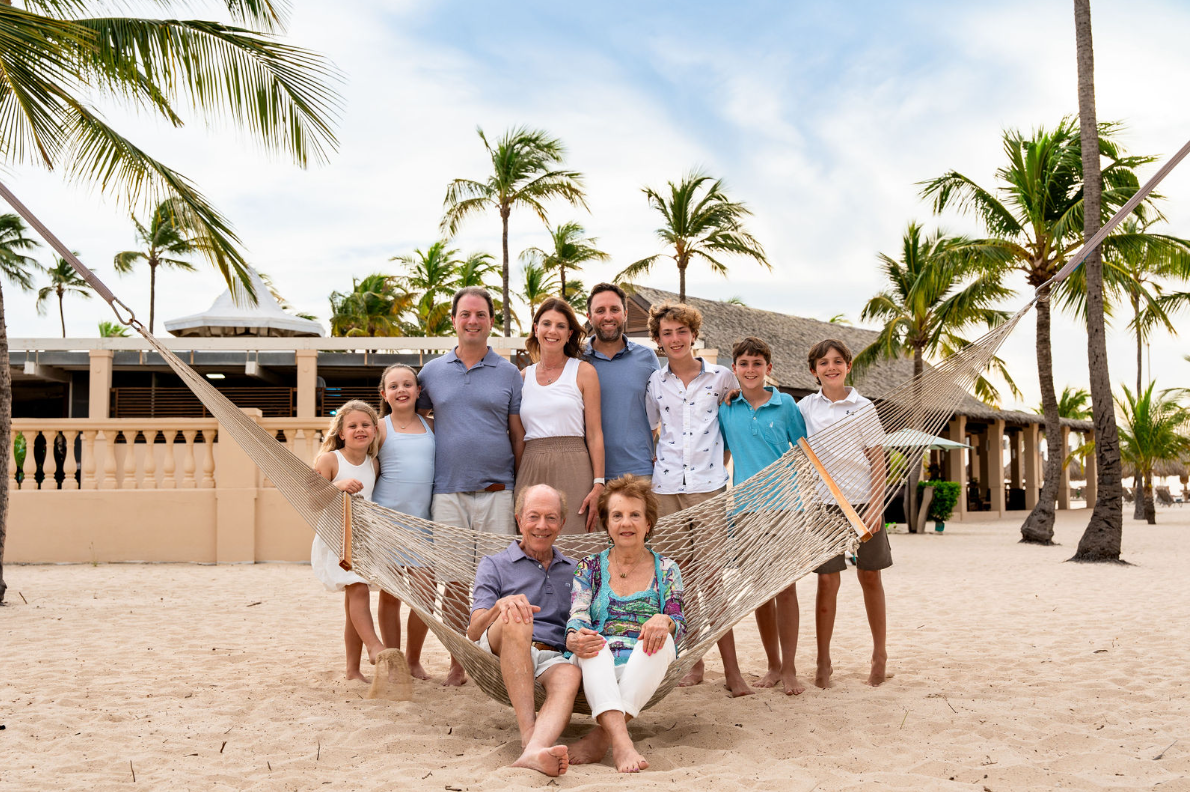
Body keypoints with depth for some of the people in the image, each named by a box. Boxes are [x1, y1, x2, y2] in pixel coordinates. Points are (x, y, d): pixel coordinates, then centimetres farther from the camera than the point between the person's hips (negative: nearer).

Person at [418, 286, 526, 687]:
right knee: (453, 579, 3)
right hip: (448, 492, 1)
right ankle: (457, 664, 12)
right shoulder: (432, 372, 11)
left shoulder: (508, 373, 8)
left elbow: (519, 434, 8)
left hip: (497, 492, -1)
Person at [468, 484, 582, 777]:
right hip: (500, 654, -2)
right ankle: (528, 734, -41)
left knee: (570, 674, -34)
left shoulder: (574, 571, 25)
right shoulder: (494, 565, 14)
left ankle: (535, 751, -61)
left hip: (553, 658, 2)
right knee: (516, 617, -34)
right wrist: (501, 606, -22)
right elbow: (474, 632, 0)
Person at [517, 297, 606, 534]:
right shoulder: (523, 377, 14)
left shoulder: (584, 372, 5)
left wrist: (598, 485, -8)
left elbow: (594, 433, 0)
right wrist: (514, 479, 8)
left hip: (572, 469, -3)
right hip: (530, 469, 3)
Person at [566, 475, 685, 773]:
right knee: (591, 644, -33)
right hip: (597, 671, 0)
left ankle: (601, 737, -37)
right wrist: (573, 639, -25)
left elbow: (680, 625, 3)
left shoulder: (666, 570, 14)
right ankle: (620, 740, -53)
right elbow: (577, 617, 1)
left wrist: (665, 621, -23)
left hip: (646, 669, 0)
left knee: (661, 637, -32)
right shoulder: (590, 568, 15)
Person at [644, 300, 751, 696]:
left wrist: (723, 460, 11)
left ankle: (731, 669, -4)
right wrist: (654, 462, 13)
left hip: (707, 484, -2)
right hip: (666, 485, 2)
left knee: (711, 576, -8)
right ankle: (693, 661, 16)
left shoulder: (721, 377, 4)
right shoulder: (655, 382, 8)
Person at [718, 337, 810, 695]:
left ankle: (789, 669, 5)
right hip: (746, 505, 2)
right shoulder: (726, 408, 7)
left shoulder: (785, 404, 2)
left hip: (783, 504, -2)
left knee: (785, 587, -3)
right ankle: (773, 664, 20)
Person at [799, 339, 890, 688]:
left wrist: (876, 506, -6)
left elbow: (877, 461, 2)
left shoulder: (863, 407, 3)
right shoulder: (806, 407, 6)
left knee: (870, 578, 8)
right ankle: (823, 662, 7)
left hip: (862, 502, 0)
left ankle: (880, 652, 23)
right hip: (824, 503, 0)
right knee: (827, 581, -2)